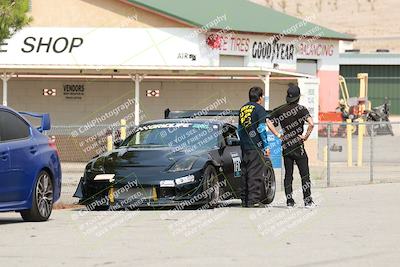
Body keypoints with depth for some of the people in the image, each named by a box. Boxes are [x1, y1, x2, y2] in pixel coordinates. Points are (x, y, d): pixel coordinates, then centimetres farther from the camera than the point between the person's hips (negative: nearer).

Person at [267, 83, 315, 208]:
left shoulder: (280, 110, 3)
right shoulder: (301, 109, -9)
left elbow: (269, 123, -2)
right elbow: (311, 124, -22)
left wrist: (278, 135, 2)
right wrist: (306, 136, -10)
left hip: (286, 146, 4)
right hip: (298, 146, -4)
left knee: (288, 174, 10)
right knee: (305, 174, 2)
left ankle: (289, 200, 8)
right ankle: (307, 200, -1)